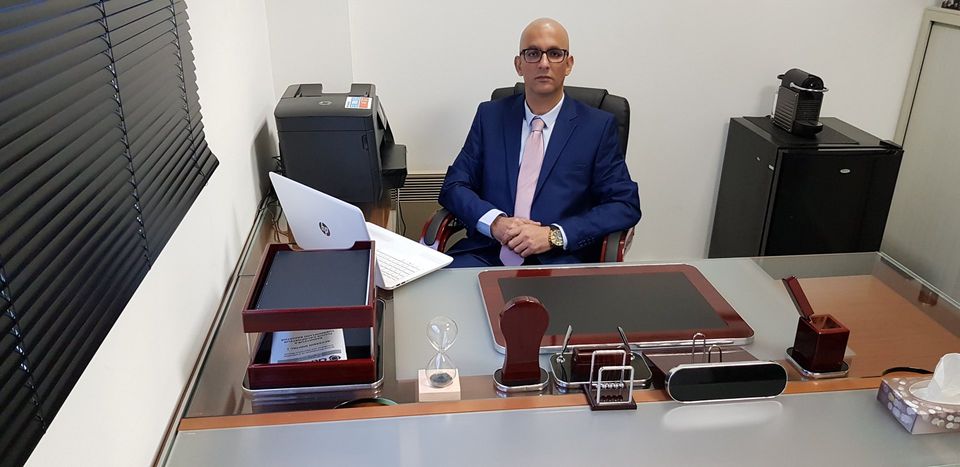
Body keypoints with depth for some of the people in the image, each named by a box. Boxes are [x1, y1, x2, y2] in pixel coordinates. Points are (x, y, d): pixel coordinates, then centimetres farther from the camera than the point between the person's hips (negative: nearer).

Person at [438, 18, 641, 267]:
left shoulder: (598, 126, 4)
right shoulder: (490, 116, 10)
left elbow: (626, 205, -1)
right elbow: (454, 186, 8)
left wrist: (554, 235, -14)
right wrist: (495, 221, -13)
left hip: (559, 261, -1)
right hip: (486, 254, 1)